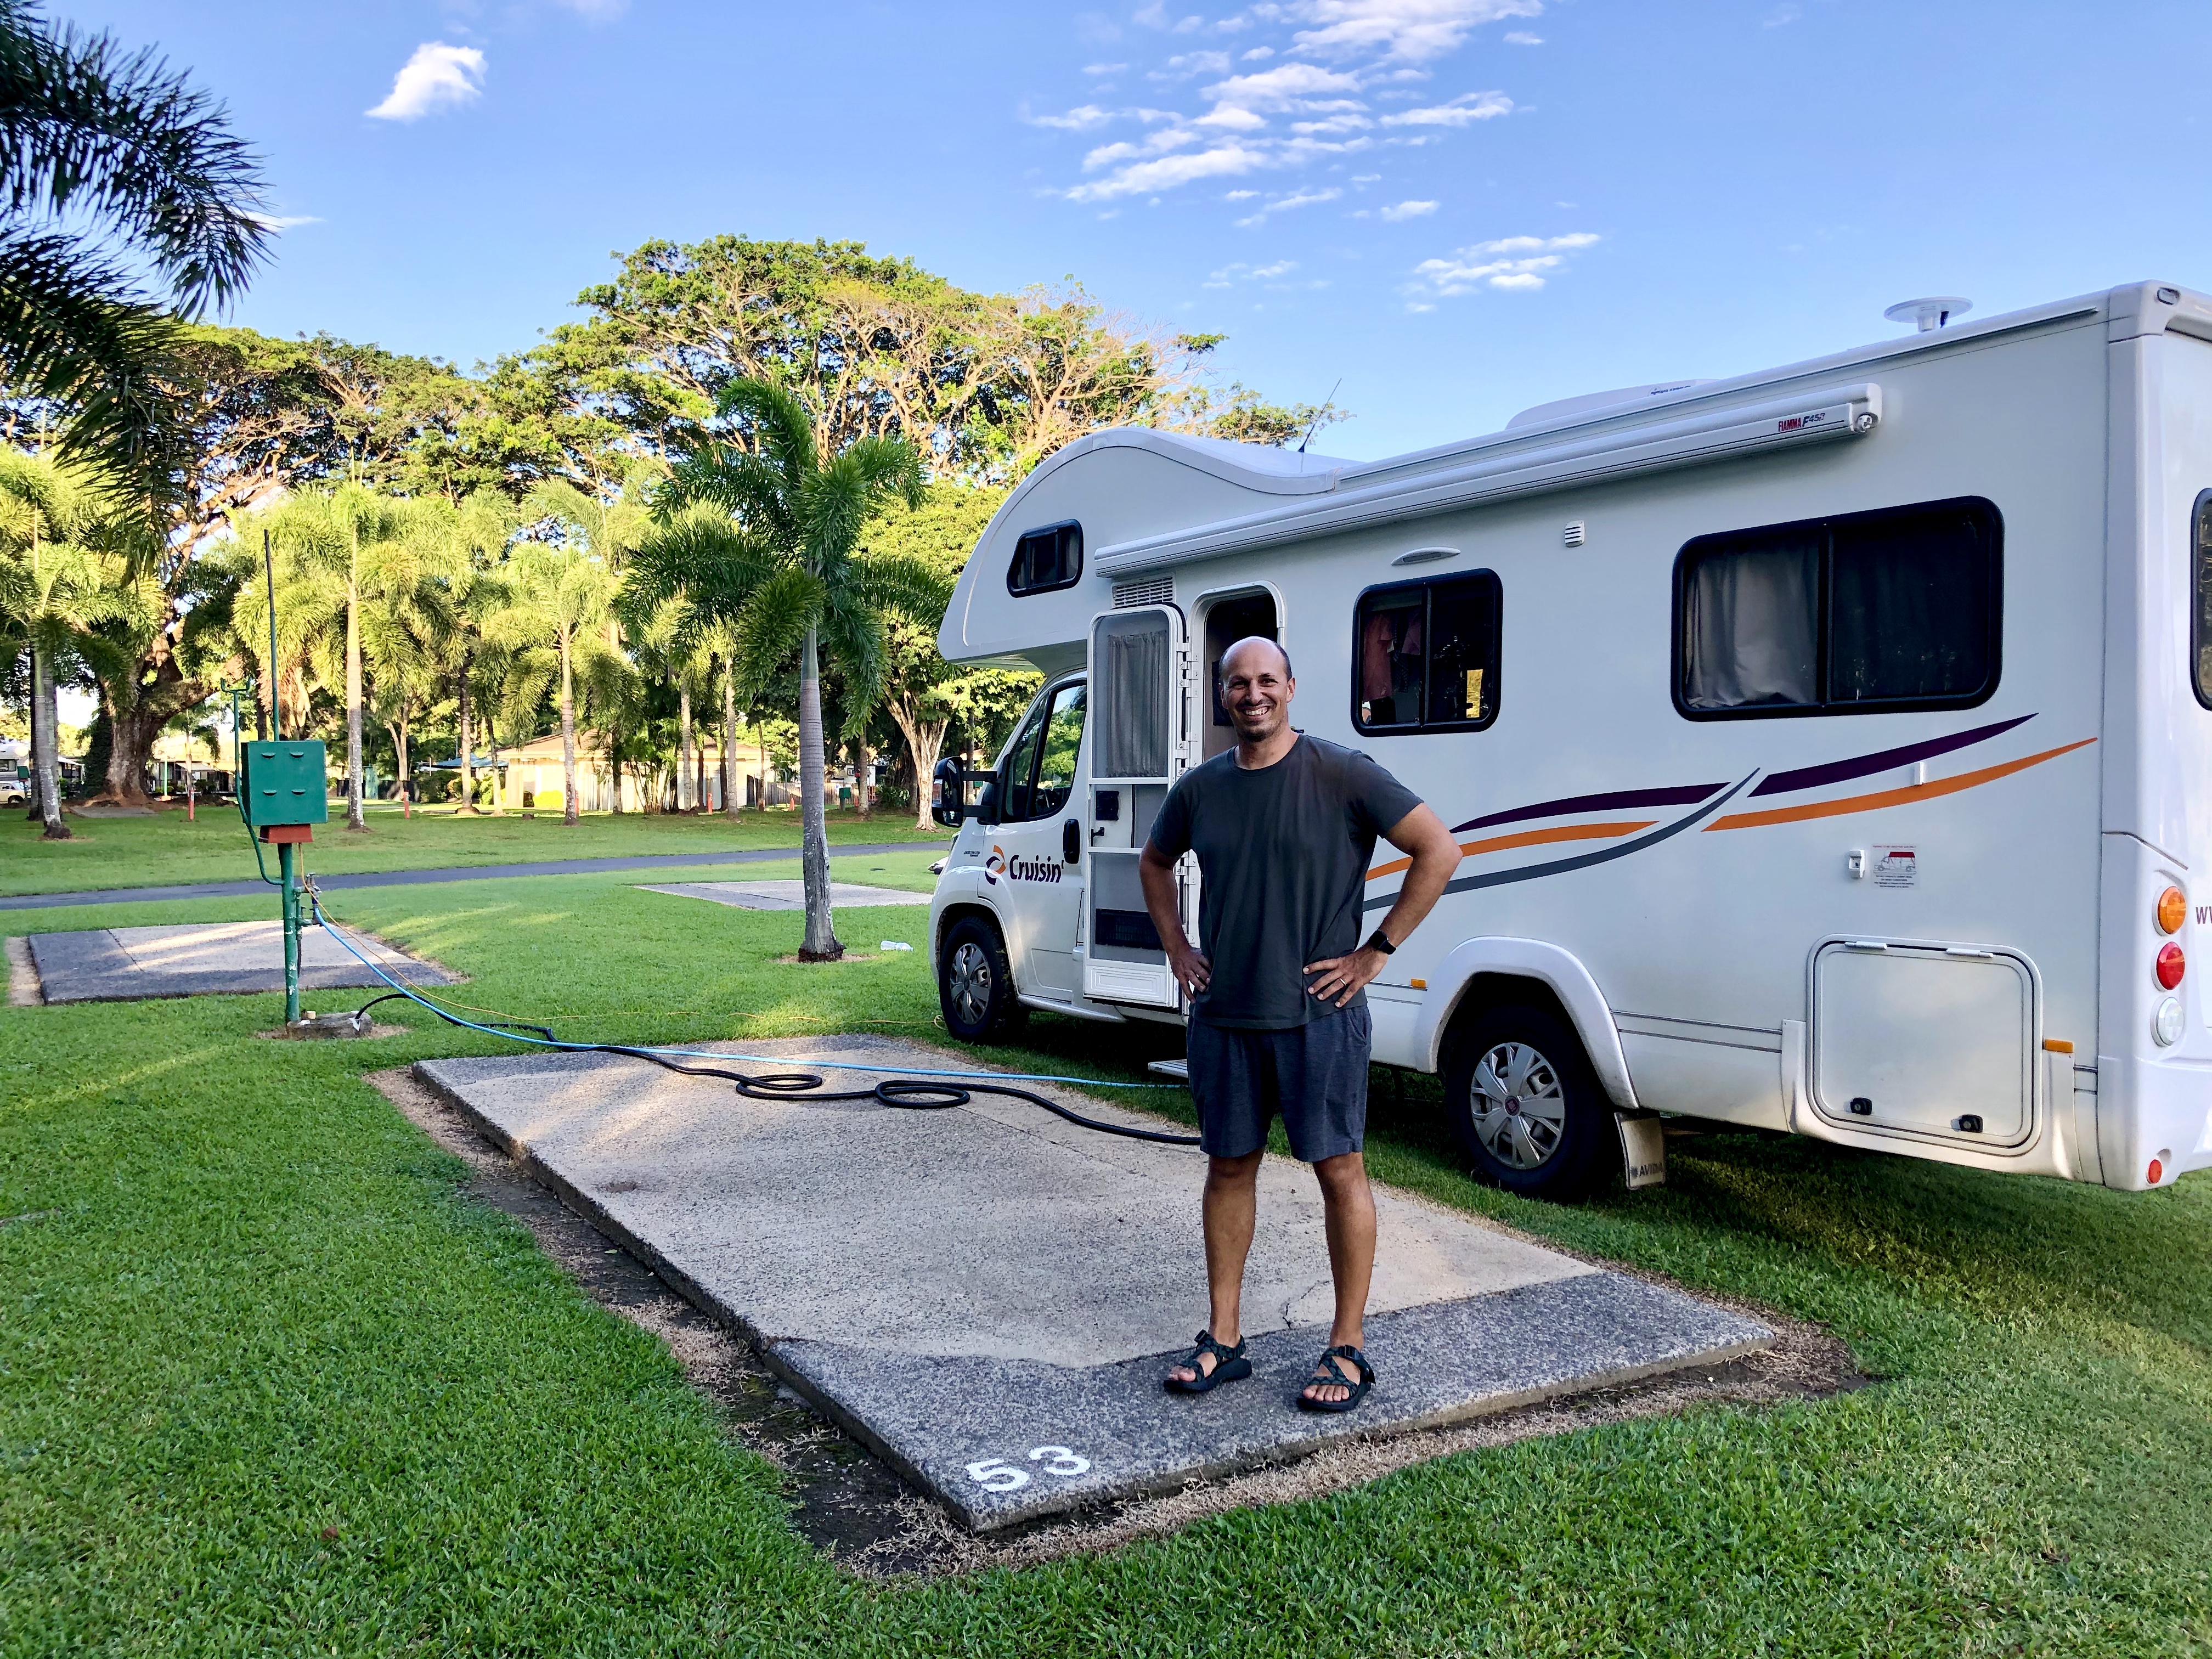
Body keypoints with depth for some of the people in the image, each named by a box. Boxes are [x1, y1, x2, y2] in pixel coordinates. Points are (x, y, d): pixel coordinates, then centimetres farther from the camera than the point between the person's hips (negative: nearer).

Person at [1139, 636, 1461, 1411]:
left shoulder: (1342, 775, -8)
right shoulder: (1200, 789, 6)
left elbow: (1440, 851, -8)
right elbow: (1154, 863, 25)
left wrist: (1375, 952, -9)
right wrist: (1176, 949, 12)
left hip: (1317, 1015, -5)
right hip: (1222, 1015, 5)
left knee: (1339, 1171, 2)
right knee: (1229, 1168, 11)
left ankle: (1348, 1348, 14)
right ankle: (1224, 1340, 22)